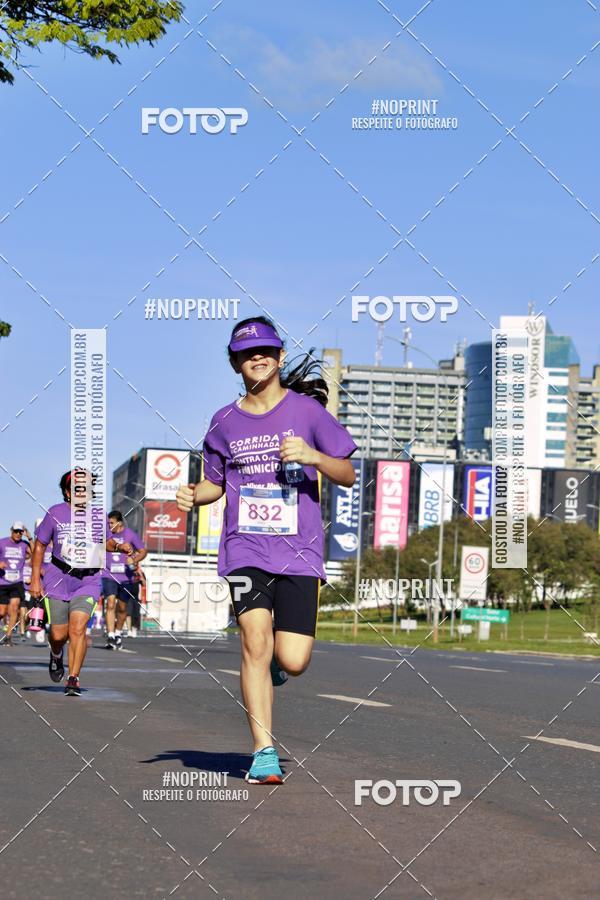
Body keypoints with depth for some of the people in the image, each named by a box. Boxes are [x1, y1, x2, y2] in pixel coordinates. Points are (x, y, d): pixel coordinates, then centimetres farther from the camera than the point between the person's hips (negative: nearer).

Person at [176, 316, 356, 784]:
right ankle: (264, 753, -9)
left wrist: (312, 456, -17)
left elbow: (348, 476, 3)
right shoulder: (226, 421, 9)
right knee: (254, 641, -16)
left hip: (299, 552, -1)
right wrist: (193, 495, -2)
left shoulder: (306, 410, 1)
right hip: (246, 548, 1)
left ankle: (273, 657, 30)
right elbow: (216, 483, 21)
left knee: (292, 661, -9)